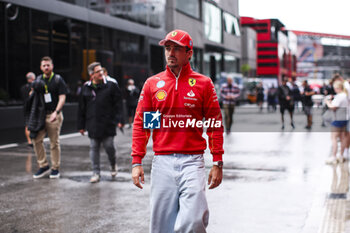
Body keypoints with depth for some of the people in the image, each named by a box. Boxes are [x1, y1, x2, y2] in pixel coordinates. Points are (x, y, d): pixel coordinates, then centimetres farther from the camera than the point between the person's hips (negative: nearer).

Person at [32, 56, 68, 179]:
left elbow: (62, 98, -7)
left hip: (54, 115, -4)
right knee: (36, 140, -3)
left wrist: (56, 112, -19)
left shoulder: (58, 79, 0)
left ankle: (55, 168, 9)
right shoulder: (38, 80, 13)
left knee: (54, 142, 0)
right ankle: (43, 166, 10)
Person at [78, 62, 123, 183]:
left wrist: (119, 120, -9)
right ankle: (96, 173, 15)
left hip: (108, 124, -2)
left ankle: (113, 165, 31)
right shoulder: (86, 87, 6)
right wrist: (81, 125, 9)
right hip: (93, 125, 2)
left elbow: (117, 104, -1)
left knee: (109, 146, 1)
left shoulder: (111, 84, -1)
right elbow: (81, 108, 10)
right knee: (94, 148, 5)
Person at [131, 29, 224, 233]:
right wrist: (137, 162, 2)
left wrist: (218, 163, -1)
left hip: (192, 161, -2)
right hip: (162, 162, 2)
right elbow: (141, 124, 9)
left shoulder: (203, 83, 4)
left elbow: (215, 125, 4)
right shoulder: (152, 84, 9)